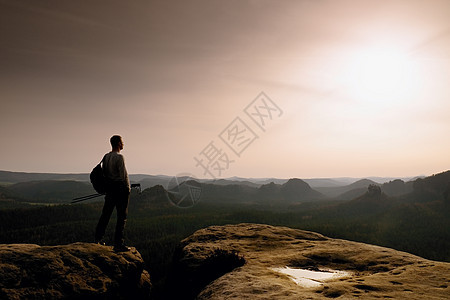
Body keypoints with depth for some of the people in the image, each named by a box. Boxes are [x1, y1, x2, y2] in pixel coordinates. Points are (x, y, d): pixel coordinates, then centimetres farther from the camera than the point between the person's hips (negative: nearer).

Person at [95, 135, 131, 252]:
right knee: (121, 217, 0)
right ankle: (118, 244, 3)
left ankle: (98, 238, 30)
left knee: (106, 213, 18)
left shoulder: (106, 157, 7)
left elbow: (104, 172, 13)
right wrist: (128, 188, -2)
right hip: (120, 187, -7)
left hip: (109, 187, 7)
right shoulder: (119, 157, -15)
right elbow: (124, 175, -16)